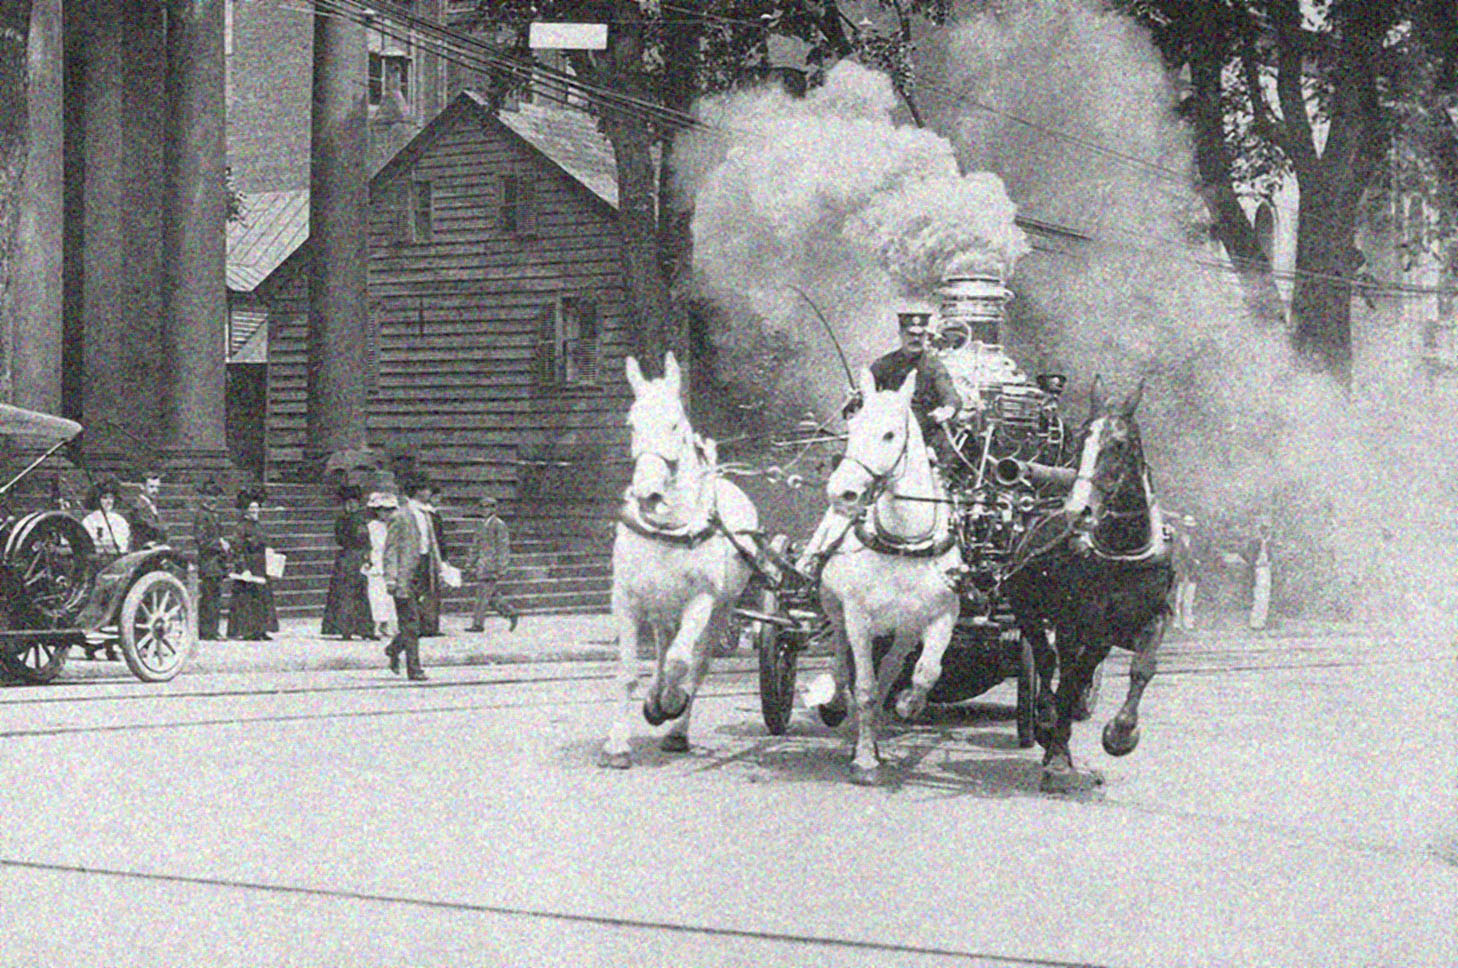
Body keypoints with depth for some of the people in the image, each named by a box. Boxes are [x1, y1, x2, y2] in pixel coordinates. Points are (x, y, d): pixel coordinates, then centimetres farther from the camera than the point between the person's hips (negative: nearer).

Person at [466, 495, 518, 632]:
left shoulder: (499, 525, -9)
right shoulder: (481, 524, 14)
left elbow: (503, 547, -12)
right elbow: (475, 545, 19)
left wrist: (499, 568, -17)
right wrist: (473, 565, 15)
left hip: (493, 564, -8)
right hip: (483, 563, 8)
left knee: (484, 594, -8)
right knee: (492, 595, 10)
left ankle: (478, 624, -5)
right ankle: (511, 614, 21)